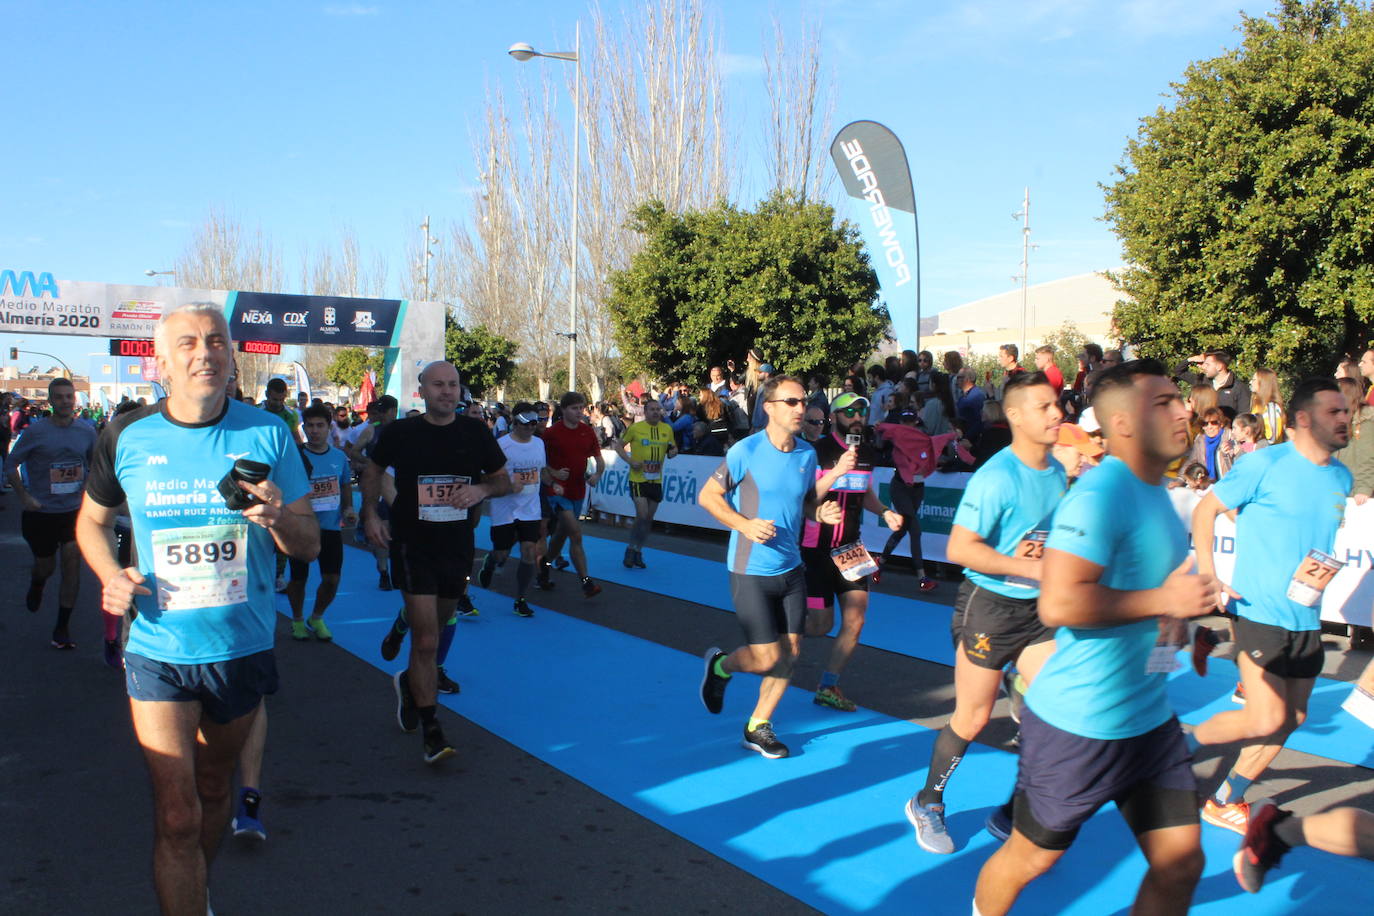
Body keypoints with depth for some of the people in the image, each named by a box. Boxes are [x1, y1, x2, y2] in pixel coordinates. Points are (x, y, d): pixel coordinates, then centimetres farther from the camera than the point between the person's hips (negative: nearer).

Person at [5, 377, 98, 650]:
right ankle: (36, 584, 52)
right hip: (41, 513, -1)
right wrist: (23, 496, -11)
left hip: (75, 511, 2)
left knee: (72, 566, -5)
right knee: (45, 567, 12)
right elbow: (10, 464, -2)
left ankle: (62, 627, 7)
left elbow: (95, 464, 15)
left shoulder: (86, 430, 0)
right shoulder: (35, 431, -9)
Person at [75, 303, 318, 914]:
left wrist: (279, 518, -26)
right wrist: (110, 574, -8)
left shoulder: (267, 434, -6)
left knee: (214, 789, 21)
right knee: (176, 816, -6)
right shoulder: (126, 436, -5)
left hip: (242, 649, 2)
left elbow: (310, 546, -3)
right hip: (158, 652, -1)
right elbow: (91, 520, 12)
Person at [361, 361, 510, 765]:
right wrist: (370, 513, 0)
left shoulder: (475, 432, -1)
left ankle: (410, 682, 51)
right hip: (412, 545, -3)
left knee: (439, 624, 22)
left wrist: (482, 489, -13)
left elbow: (504, 479, 8)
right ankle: (431, 731, 2)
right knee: (426, 641, -9)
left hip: (458, 546, 4)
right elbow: (373, 469, 12)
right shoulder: (401, 432, -5)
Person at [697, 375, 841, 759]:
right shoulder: (746, 451, -14)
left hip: (791, 569, 6)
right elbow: (707, 496, -8)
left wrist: (821, 512, -5)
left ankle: (758, 727, 25)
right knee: (768, 657, -6)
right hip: (750, 572, -6)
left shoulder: (807, 454, 4)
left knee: (790, 652, 7)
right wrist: (745, 524, -21)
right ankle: (720, 665, 27)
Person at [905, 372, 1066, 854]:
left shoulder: (1057, 471, 5)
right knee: (972, 719, 3)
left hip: (1036, 607, 7)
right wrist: (1032, 568, -26)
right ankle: (927, 804, 27)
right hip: (988, 606, -7)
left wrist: (1051, 554, -2)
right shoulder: (996, 477, -20)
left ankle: (1012, 815, 20)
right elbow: (960, 548, -25)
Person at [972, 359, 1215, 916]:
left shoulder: (1154, 491, 9)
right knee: (1032, 857, 10)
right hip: (1079, 723, -9)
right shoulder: (1100, 494, -21)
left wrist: (1189, 598, 9)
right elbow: (1059, 604, -32)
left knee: (1181, 862, 11)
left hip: (1150, 718, 9)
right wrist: (1163, 600, -22)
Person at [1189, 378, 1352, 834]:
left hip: (1307, 619, 7)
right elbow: (1205, 510, -7)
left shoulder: (1342, 478, 9)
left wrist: (1327, 568, -1)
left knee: (1291, 719, 11)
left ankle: (1226, 800, 26)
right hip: (1260, 613, -7)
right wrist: (1208, 573, -17)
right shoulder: (1265, 464, -11)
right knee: (1267, 720, -13)